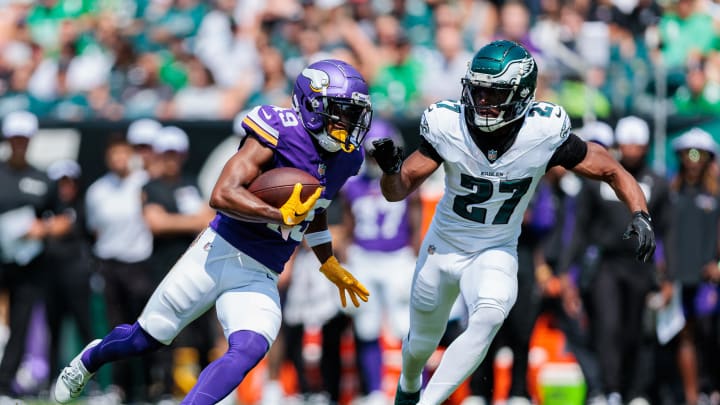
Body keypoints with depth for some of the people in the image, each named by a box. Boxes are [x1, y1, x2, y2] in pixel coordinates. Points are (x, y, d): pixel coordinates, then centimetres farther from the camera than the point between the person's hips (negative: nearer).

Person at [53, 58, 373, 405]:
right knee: (146, 338, 11)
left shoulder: (344, 159, 4)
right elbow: (222, 195, -26)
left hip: (260, 278, 5)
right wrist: (282, 215, -34)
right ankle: (91, 358, 43)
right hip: (220, 253, -5)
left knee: (248, 351, -25)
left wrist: (329, 265, 30)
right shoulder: (280, 133, -17)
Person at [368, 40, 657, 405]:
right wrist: (391, 170, -38)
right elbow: (398, 190, -15)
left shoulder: (544, 134, -24)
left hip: (496, 253, -1)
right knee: (422, 342, 20)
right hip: (442, 248, 1)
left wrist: (639, 214, -30)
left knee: (488, 318, -32)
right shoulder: (448, 126, -23)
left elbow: (611, 171, -14)